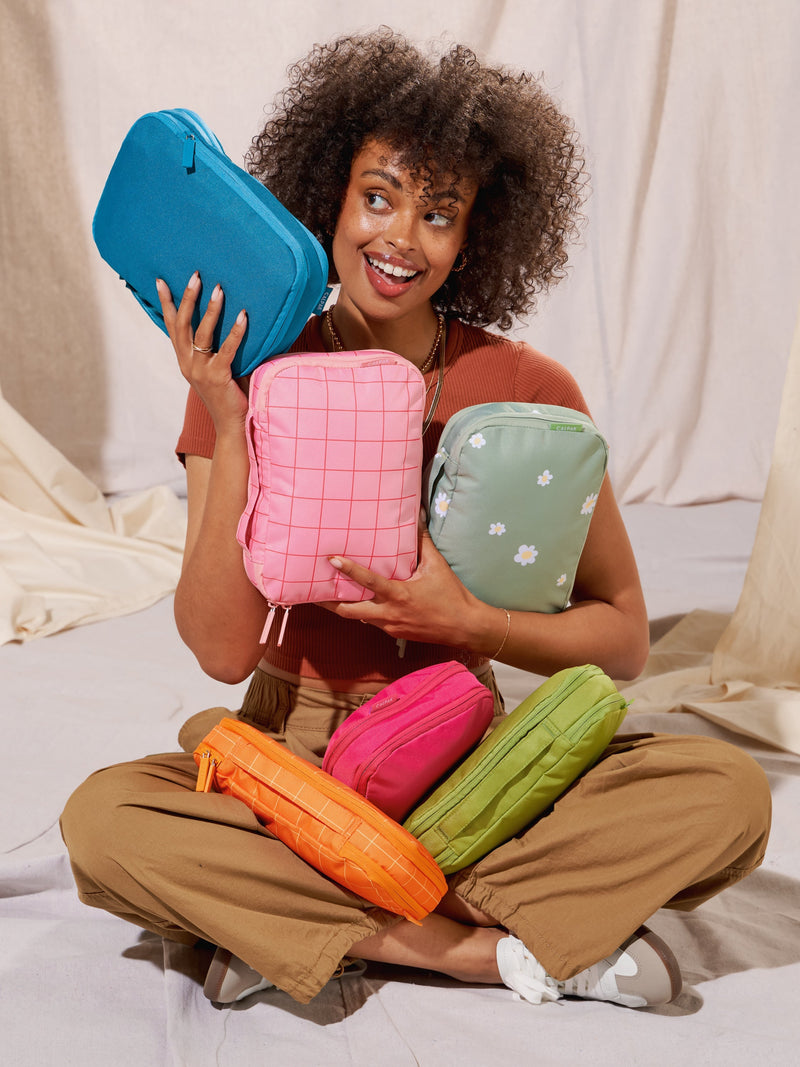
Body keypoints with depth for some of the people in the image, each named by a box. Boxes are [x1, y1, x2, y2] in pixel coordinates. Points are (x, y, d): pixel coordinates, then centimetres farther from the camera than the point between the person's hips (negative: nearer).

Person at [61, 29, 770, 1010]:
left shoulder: (531, 391, -6)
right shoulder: (248, 378, -6)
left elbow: (623, 640, -3)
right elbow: (222, 651, -13)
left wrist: (463, 619, -18)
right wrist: (228, 432, -20)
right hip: (292, 749, 0)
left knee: (728, 793, -22)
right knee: (102, 820, -29)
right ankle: (499, 949, -19)